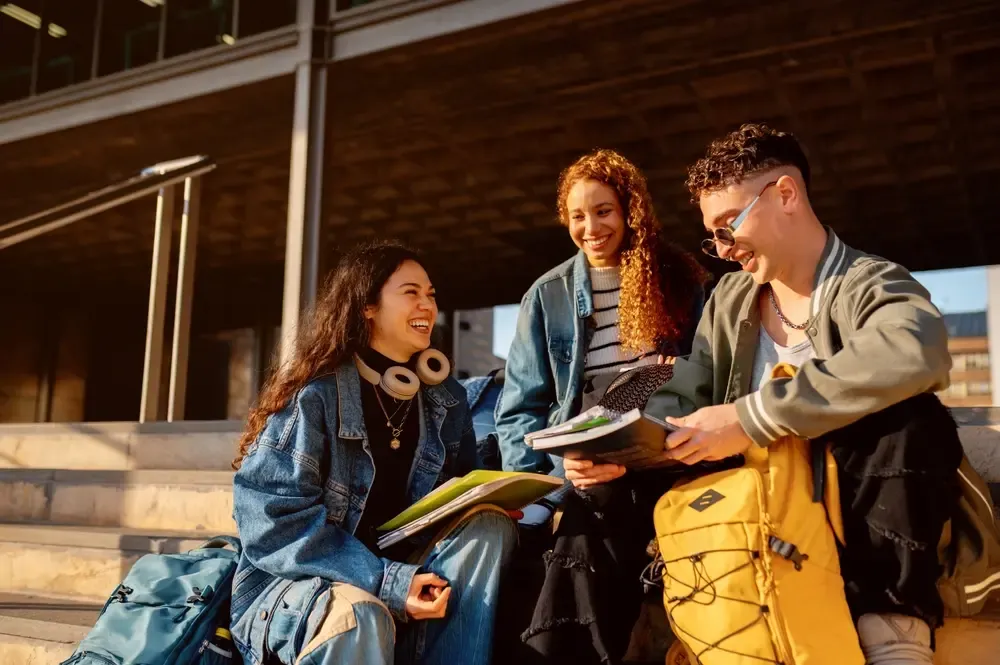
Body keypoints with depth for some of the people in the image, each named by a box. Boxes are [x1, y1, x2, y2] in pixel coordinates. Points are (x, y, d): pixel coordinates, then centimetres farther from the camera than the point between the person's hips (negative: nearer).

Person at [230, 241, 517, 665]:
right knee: (359, 617, -37)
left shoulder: (446, 400, 5)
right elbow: (275, 523, -19)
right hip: (293, 586, -5)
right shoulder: (313, 395, -13)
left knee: (489, 526, -18)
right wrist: (385, 583, -28)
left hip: (399, 572, 6)